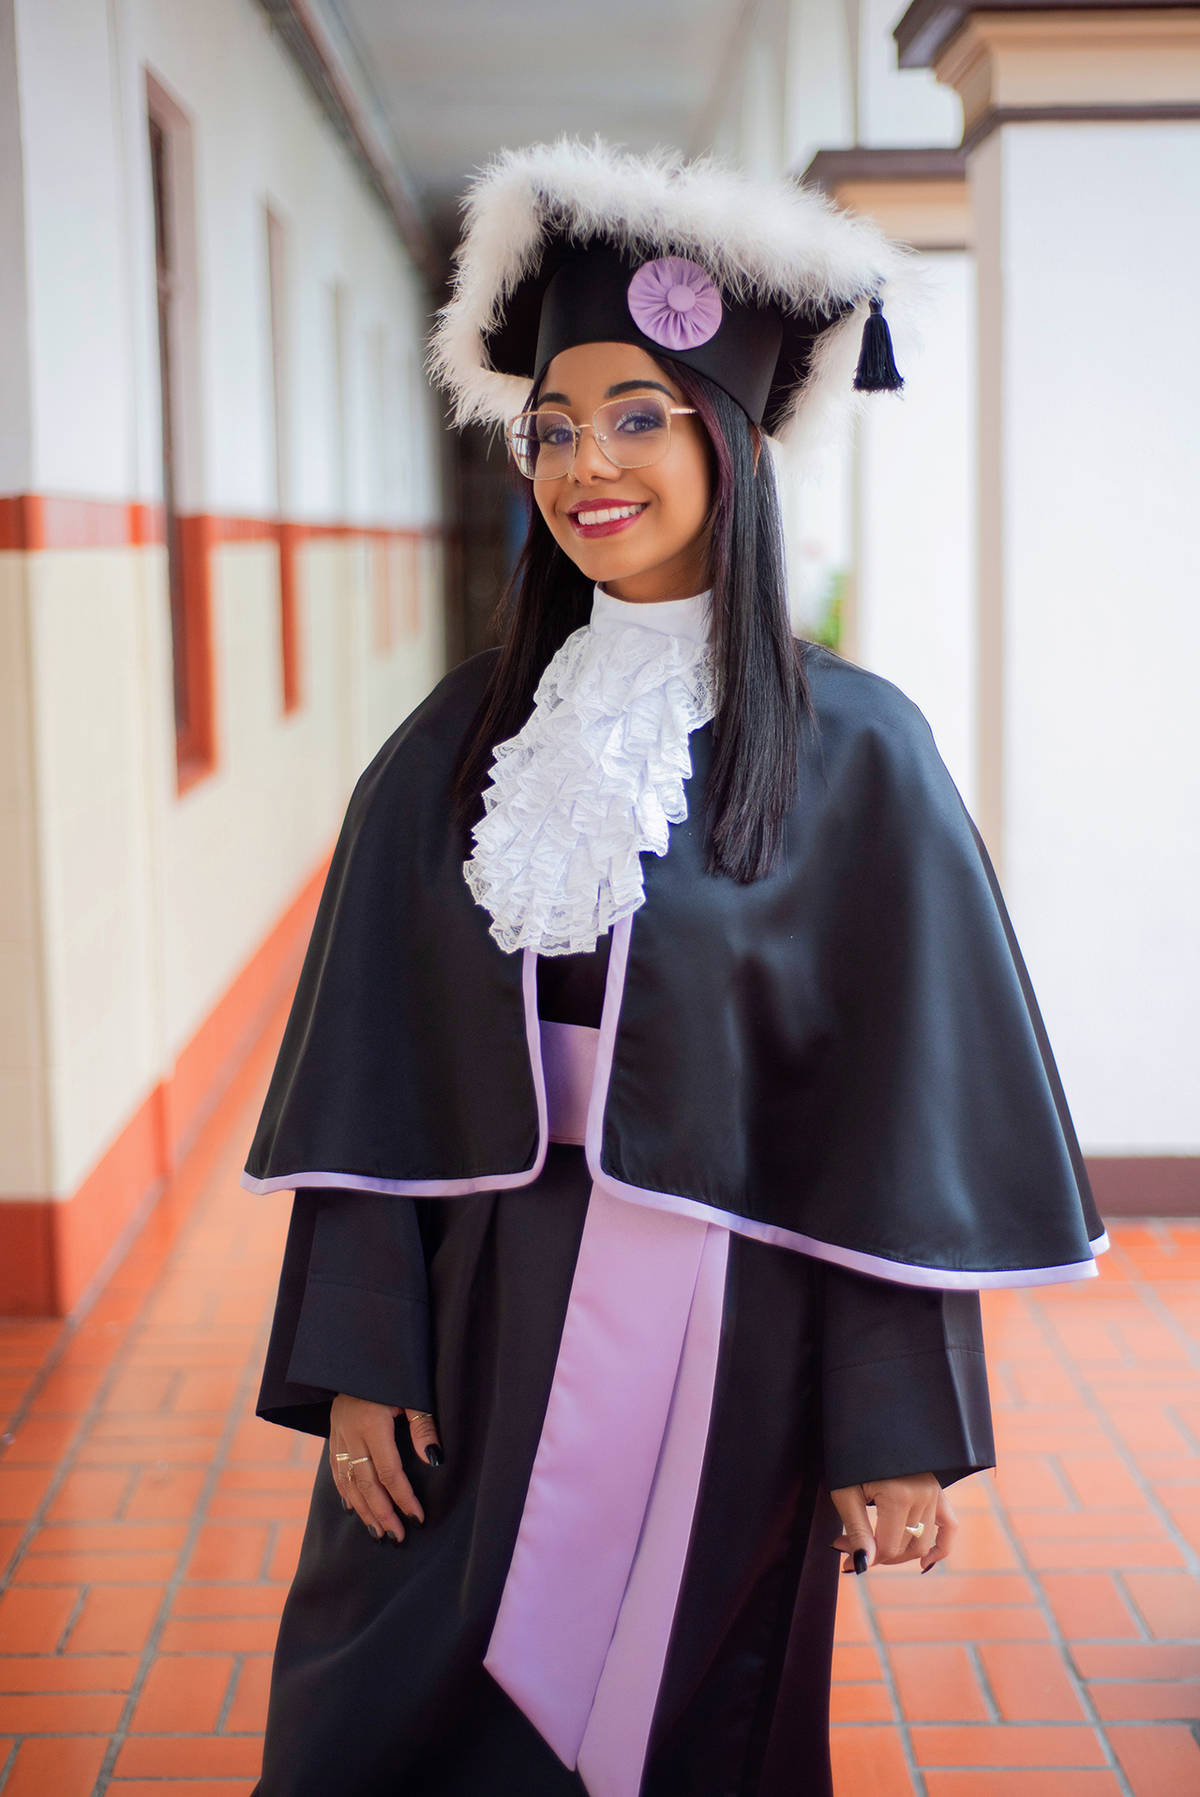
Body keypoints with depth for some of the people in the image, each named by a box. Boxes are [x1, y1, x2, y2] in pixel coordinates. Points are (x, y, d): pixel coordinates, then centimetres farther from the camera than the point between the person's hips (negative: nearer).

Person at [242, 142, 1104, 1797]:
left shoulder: (849, 751, -7)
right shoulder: (459, 744, 2)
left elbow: (903, 1117, -7)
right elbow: (372, 1084, 3)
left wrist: (900, 1432, -7)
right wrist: (358, 1359, -3)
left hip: (722, 1361, -3)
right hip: (477, 1347, 3)